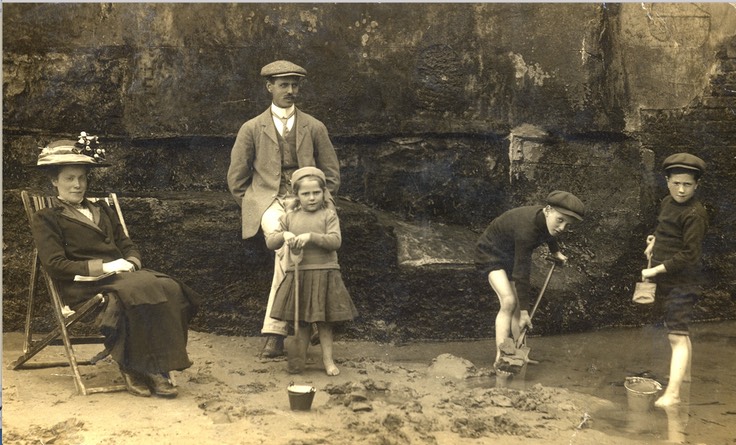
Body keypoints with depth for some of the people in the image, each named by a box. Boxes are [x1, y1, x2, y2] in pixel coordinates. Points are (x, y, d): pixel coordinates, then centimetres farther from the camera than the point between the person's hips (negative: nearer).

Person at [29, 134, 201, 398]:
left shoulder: (102, 210, 28)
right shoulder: (45, 219, 8)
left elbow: (127, 246, 23)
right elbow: (55, 266, -5)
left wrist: (130, 263, -2)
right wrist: (104, 267, -13)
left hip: (121, 275, 6)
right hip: (83, 286, -6)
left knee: (171, 289, -26)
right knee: (143, 290, -36)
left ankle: (157, 368, -27)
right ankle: (132, 368, -24)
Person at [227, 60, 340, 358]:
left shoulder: (314, 128, 14)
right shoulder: (252, 129, 10)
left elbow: (331, 173, 18)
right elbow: (236, 178, 13)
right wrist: (253, 209, 6)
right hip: (269, 201, -1)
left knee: (287, 258, -23)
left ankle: (275, 332, -13)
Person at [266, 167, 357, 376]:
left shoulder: (328, 215, 0)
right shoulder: (289, 218, 7)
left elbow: (335, 241, -12)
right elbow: (270, 242, 5)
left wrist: (311, 236, -22)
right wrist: (284, 235, -15)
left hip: (324, 274, -2)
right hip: (297, 274, 2)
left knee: (324, 322, 5)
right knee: (299, 321, 9)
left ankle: (328, 360, 15)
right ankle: (299, 359, 21)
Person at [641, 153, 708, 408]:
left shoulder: (694, 214, -18)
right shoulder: (667, 203, 9)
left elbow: (691, 254, -22)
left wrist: (656, 270, -21)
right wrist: (655, 241, 9)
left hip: (681, 282, -9)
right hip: (665, 280, 9)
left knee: (677, 335, -13)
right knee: (680, 331, 22)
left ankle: (673, 393, -16)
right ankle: (685, 376, 37)